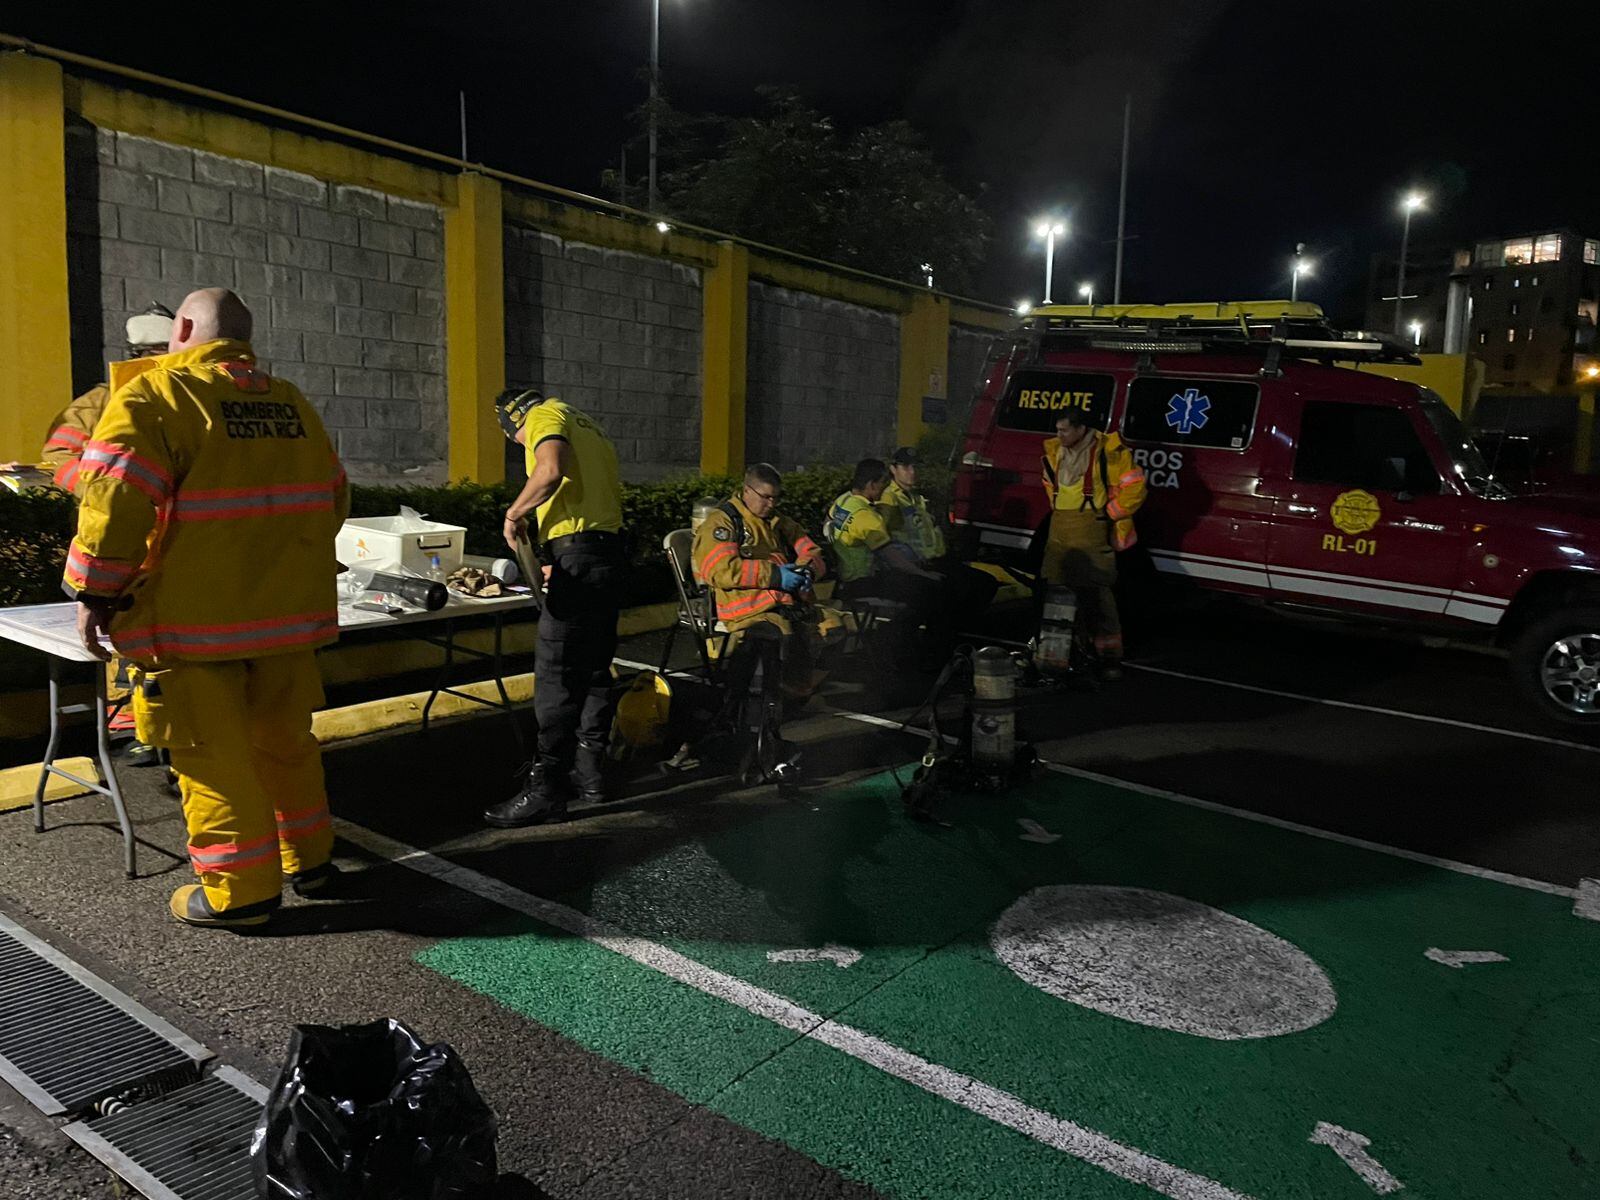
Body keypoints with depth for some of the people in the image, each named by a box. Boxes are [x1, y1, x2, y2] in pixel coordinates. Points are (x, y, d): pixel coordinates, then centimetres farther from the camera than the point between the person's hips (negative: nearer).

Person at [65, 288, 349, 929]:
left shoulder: (153, 393, -9)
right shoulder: (291, 402, 11)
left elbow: (115, 498, -17)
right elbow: (333, 494, 18)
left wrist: (94, 591, -7)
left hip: (195, 619, -6)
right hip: (289, 612, 6)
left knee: (211, 753, 5)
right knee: (284, 739, 18)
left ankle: (238, 890, 13)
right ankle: (308, 859, 30)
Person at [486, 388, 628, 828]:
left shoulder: (545, 415, 0)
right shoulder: (588, 428, 28)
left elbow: (552, 470, -23)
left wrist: (514, 513, -8)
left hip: (579, 558, -10)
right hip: (611, 555, 10)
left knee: (556, 676, -8)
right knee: (594, 671, 16)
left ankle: (546, 793, -5)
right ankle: (590, 774, 25)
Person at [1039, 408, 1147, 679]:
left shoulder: (1108, 452, -11)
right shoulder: (1054, 451, 9)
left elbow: (1134, 487, -8)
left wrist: (1108, 515, -6)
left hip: (1091, 529, -7)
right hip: (1059, 528, 7)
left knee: (1097, 592, -10)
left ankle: (1109, 654, -4)